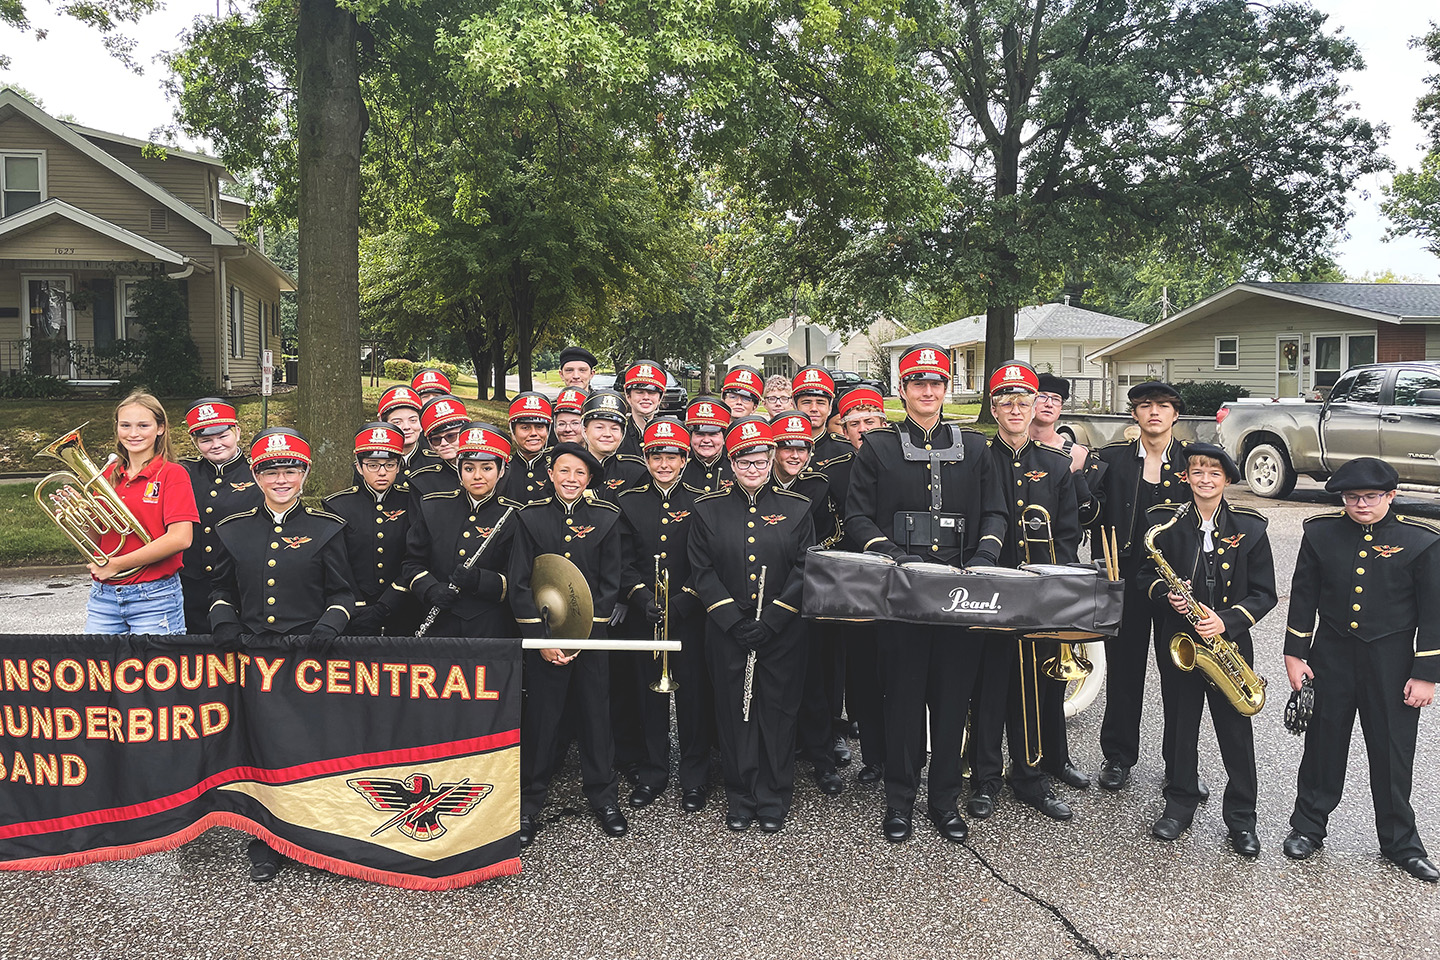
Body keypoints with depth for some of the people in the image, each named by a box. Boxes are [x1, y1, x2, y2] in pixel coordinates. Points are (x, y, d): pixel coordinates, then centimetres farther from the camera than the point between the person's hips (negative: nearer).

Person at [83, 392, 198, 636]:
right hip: (103, 596, 5)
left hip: (154, 598, -5)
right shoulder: (107, 475, 9)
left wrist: (116, 564, -14)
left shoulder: (173, 474, -6)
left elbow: (180, 538, -18)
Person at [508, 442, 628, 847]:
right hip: (542, 635, -1)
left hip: (591, 633, 1)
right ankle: (530, 804, 17)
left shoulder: (607, 518, 2)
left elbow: (610, 583, 2)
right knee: (539, 718, 3)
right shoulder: (531, 518, 1)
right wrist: (541, 639, -8)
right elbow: (520, 585, -1)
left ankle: (604, 798, 22)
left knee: (596, 714, 7)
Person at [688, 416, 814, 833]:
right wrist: (734, 621, -11)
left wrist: (770, 620, -11)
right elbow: (702, 572, -1)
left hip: (783, 632, 0)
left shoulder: (796, 508, 2)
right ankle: (741, 798, 24)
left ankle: (773, 800, 22)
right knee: (734, 713, 8)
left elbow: (805, 570, -2)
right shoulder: (709, 509, 2)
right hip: (727, 633, 0)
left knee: (778, 713, 7)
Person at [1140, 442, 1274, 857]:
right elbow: (1147, 574, 7)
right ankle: (1180, 803, 27)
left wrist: (1226, 620, -16)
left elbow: (1264, 593, -2)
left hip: (1230, 642, -1)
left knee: (1236, 732, 5)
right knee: (1180, 726, 10)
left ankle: (1241, 815, 20)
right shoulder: (1166, 522, -1)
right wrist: (1167, 595, -14)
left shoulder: (1249, 528, -3)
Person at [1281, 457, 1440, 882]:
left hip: (1392, 661, -1)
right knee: (1323, 743, 11)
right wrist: (1295, 654, 2)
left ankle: (1401, 843, 25)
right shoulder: (1320, 532, -2)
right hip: (1332, 655, 2)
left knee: (1393, 751, 8)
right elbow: (1303, 596, 4)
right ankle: (1308, 827, 27)